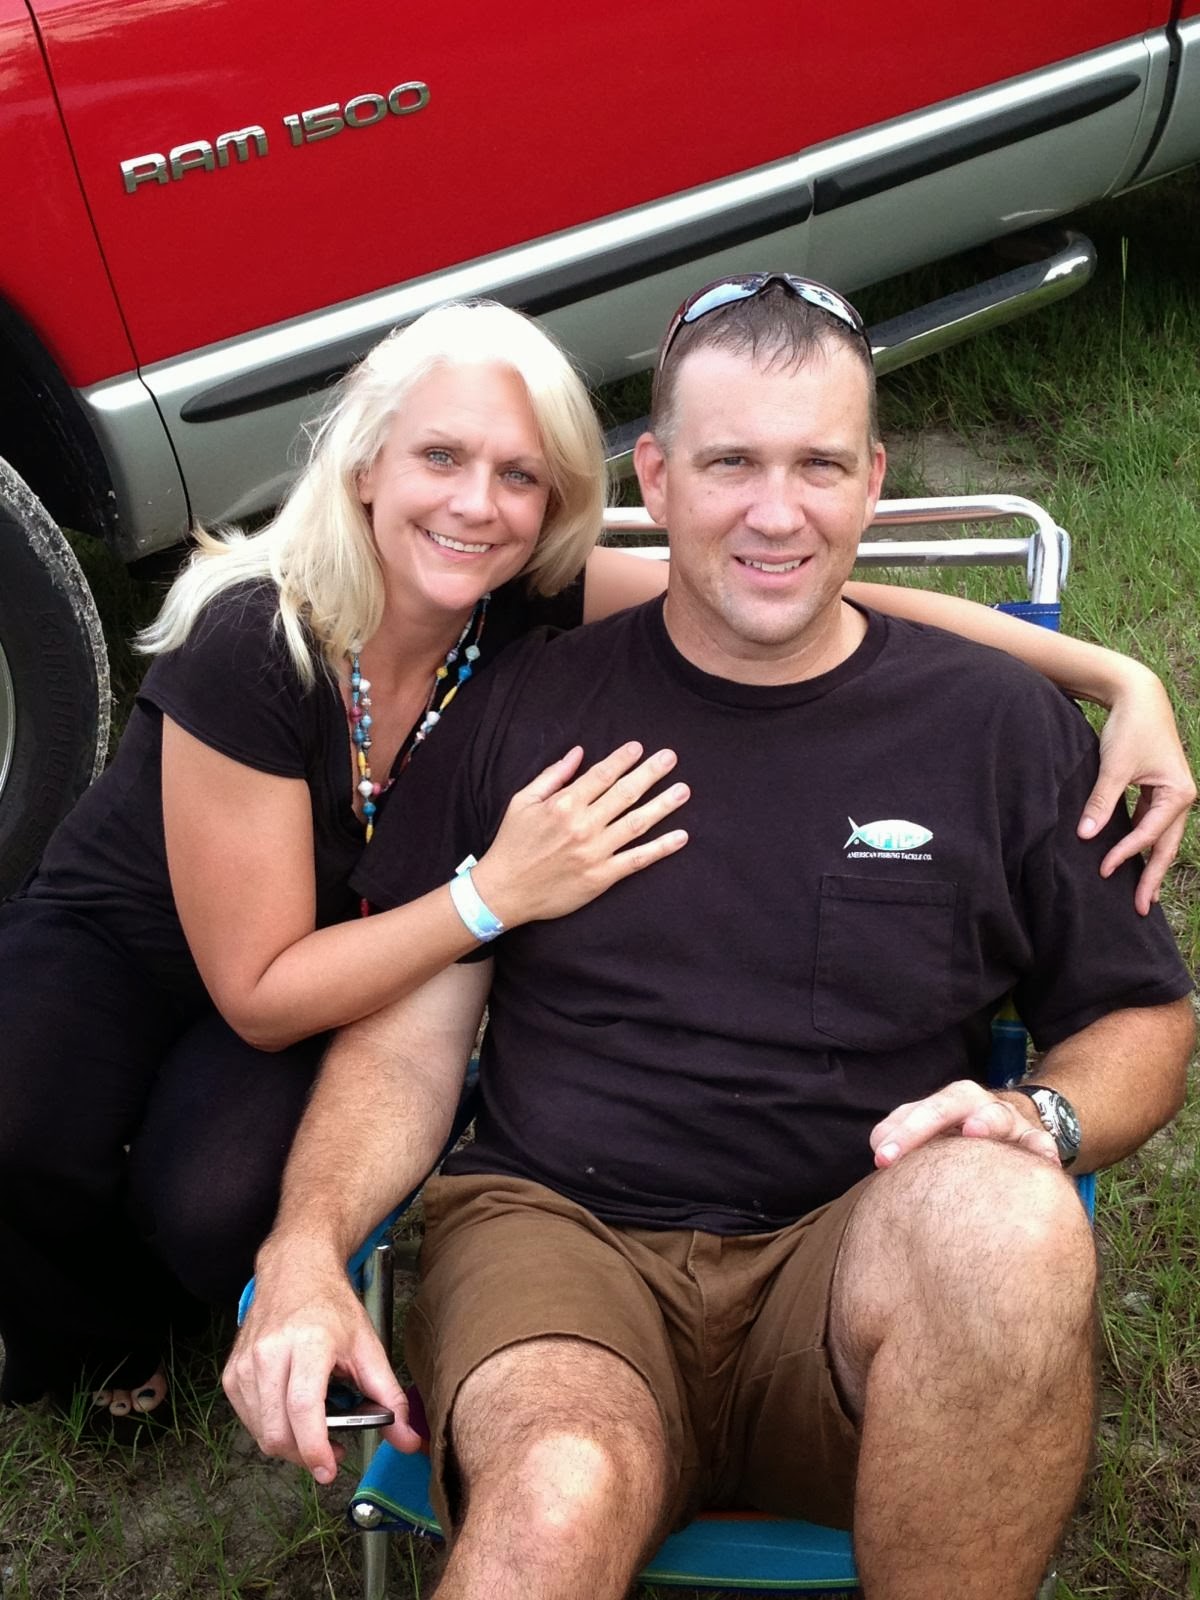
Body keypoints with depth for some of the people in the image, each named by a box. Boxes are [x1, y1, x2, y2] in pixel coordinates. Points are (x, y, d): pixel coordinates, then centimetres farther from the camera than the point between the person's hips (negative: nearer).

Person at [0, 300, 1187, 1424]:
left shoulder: (538, 605, -20)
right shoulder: (250, 647, -31)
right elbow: (260, 994, -26)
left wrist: (1120, 679, -27)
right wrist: (502, 893, -38)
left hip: (327, 960, 2)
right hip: (113, 942, -1)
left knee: (224, 1210, -28)